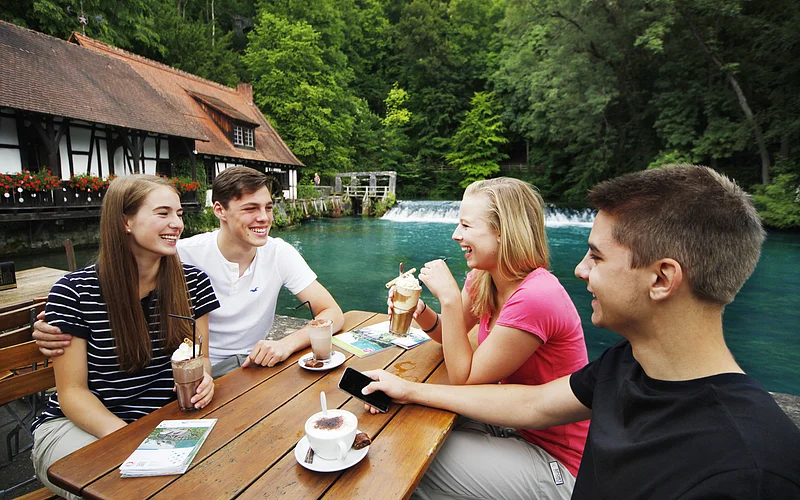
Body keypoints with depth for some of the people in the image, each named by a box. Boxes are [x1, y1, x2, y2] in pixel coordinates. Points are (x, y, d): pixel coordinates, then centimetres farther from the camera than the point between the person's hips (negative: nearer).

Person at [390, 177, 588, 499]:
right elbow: (449, 335, 8)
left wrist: (448, 296, -27)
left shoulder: (535, 297, -32)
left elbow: (463, 379, -24)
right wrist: (420, 312, -13)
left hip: (553, 459, -7)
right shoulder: (482, 279, -6)